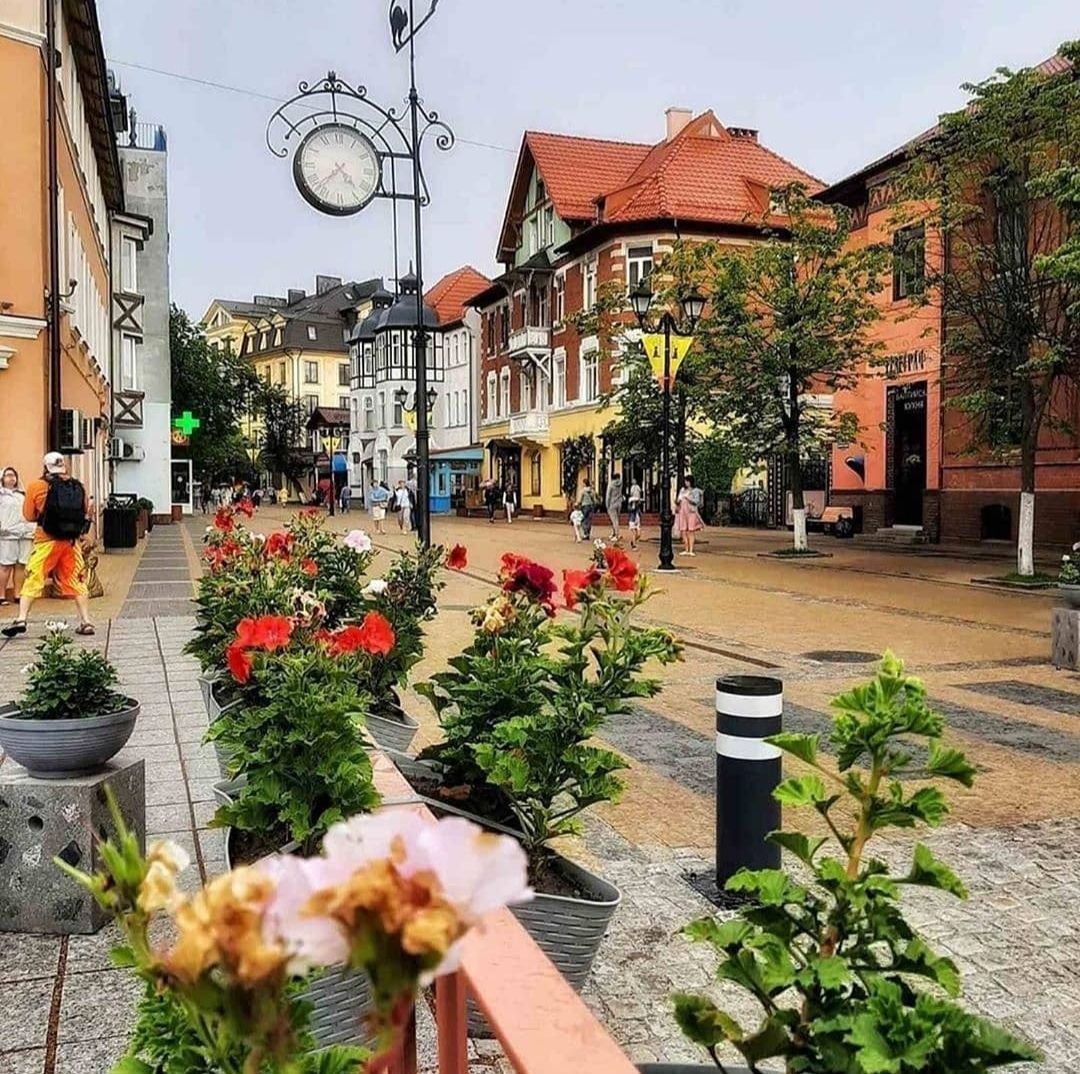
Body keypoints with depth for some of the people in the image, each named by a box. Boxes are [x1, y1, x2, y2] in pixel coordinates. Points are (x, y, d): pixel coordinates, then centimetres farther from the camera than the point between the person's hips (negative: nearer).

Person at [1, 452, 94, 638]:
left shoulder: (37, 486, -3)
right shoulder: (78, 487, 4)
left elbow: (29, 516, 3)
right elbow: (85, 515, 10)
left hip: (46, 541, -2)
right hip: (71, 541, 3)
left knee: (33, 580, 3)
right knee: (77, 581, 10)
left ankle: (21, 619, -5)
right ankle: (86, 622, 8)